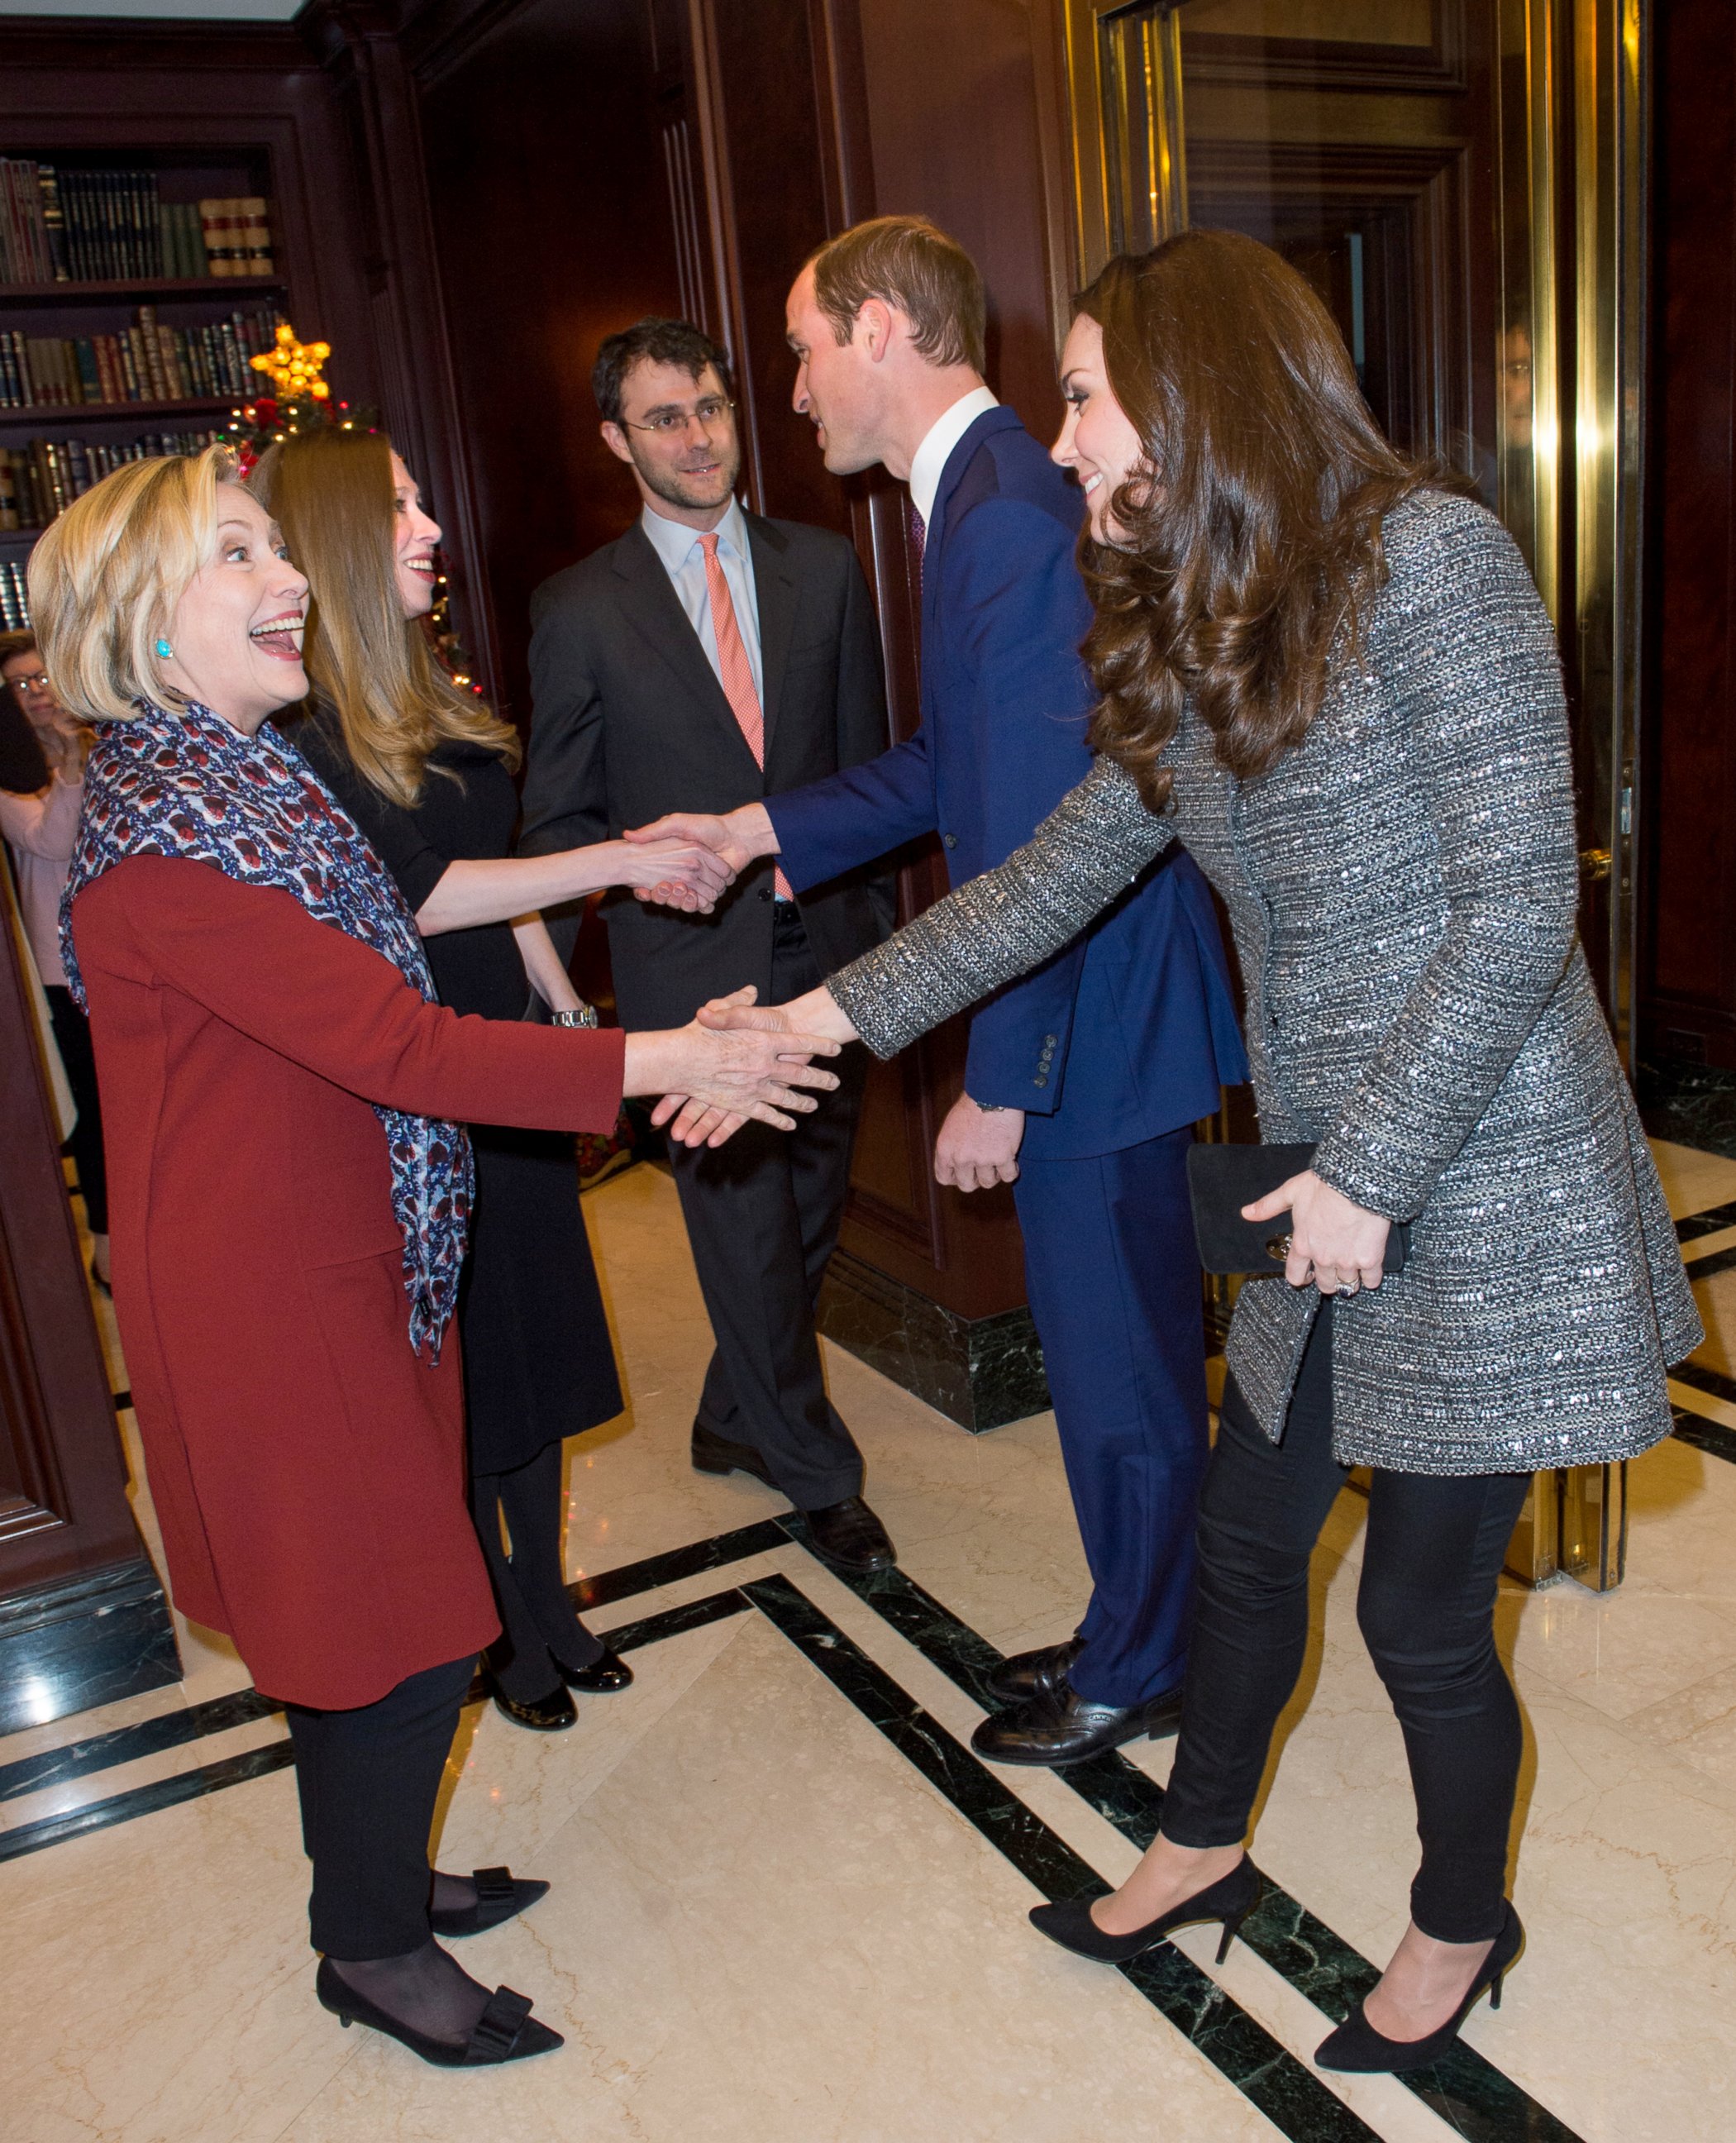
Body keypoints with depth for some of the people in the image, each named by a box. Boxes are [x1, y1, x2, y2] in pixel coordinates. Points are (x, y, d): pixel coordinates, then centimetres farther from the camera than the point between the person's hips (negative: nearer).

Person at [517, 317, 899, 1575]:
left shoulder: (823, 568, 7)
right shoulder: (580, 610, 0)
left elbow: (868, 762, 9)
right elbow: (558, 819, 4)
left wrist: (877, 924, 6)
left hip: (828, 949, 3)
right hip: (693, 968, -3)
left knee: (806, 1219, 15)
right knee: (748, 1231, 3)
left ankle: (735, 1420, 39)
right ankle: (817, 1471, 24)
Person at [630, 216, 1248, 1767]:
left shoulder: (1007, 512, -21)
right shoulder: (984, 494, 12)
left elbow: (1044, 838, -24)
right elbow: (956, 764, 18)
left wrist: (1000, 1083, -20)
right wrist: (769, 828, 14)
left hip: (1096, 1015, -10)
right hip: (1089, 1004, 10)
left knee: (1119, 1361, 8)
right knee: (1114, 1345, 21)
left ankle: (1135, 1673, 30)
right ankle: (1136, 1633, 40)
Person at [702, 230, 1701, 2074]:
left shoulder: (1430, 556, -15)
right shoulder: (1192, 634, 9)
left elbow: (1519, 903, -19)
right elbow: (1059, 871, 9)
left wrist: (1373, 1168, -18)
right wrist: (832, 1013, 4)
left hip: (1487, 1192, -7)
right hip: (1328, 1184, 7)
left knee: (1422, 1609, 8)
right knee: (1246, 1537, 19)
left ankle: (1462, 1925, 38)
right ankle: (1203, 1850, 45)